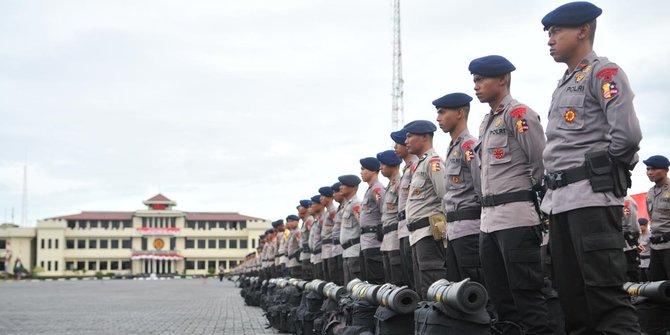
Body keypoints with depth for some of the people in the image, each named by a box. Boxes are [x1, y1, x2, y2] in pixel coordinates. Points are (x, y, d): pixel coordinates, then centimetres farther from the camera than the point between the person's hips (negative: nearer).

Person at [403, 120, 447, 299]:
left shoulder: (433, 161, -6)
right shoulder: (420, 164, 24)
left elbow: (447, 196, -15)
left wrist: (444, 229, -16)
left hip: (430, 232, -10)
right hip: (417, 235, 10)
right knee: (421, 291, 10)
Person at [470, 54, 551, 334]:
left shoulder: (519, 114, -6)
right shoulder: (485, 123, 20)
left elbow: (541, 164, -9)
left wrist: (526, 196, -3)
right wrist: (488, 209, 15)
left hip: (516, 217, -9)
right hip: (488, 220, 9)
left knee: (526, 294, -6)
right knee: (500, 297, 12)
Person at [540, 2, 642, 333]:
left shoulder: (603, 72, -4)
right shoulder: (562, 85, 22)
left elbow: (627, 133, -16)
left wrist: (604, 167, -2)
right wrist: (551, 190, 13)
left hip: (592, 195, -9)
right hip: (559, 200, 9)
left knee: (605, 291, -10)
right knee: (571, 293, 10)